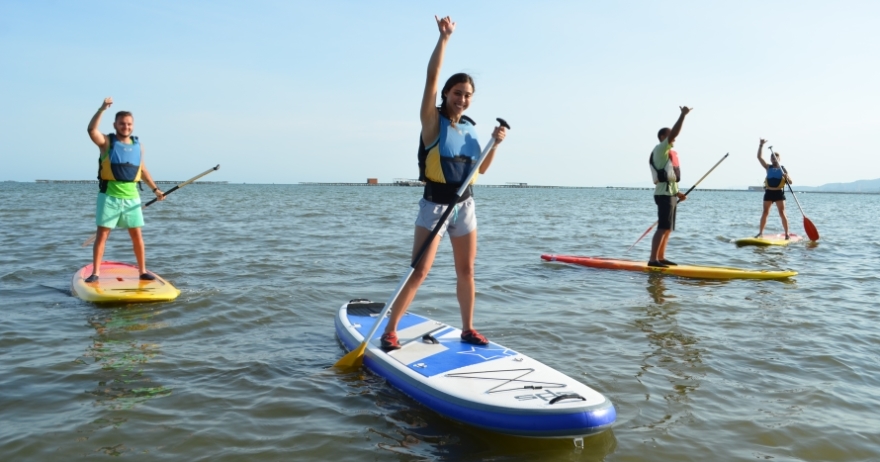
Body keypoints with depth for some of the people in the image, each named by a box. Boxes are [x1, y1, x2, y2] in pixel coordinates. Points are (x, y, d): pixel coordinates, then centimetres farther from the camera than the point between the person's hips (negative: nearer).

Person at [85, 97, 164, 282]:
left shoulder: (138, 145, 10)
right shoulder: (107, 142, -2)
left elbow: (142, 170, 19)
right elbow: (92, 130, -21)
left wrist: (155, 189, 15)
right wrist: (103, 109, -29)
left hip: (131, 197, 3)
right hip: (109, 196, -3)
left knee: (137, 235, 7)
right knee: (102, 234, 0)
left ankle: (143, 271, 16)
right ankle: (95, 272, 5)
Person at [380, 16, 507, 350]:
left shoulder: (470, 128, 9)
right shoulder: (433, 121, -7)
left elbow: (481, 169, 14)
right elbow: (432, 77, -19)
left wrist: (495, 143, -1)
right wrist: (444, 37, -22)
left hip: (465, 206, 5)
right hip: (434, 205, -5)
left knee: (466, 271, 10)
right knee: (419, 272, -6)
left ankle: (468, 329, 22)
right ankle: (390, 330, 3)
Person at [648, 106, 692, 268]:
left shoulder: (668, 153, 21)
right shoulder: (660, 149, -8)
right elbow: (673, 133, -23)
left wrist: (677, 193, 17)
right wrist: (683, 115, -23)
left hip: (669, 193, 10)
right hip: (664, 194, -10)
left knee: (667, 229, 11)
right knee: (663, 228, -15)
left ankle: (661, 258, 16)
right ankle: (653, 259, -18)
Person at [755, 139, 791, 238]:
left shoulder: (783, 169, 6)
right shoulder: (768, 167, 8)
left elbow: (790, 182, 2)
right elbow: (759, 157, -1)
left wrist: (786, 177, -20)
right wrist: (761, 145, -8)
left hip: (779, 193, -1)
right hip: (769, 193, 1)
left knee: (782, 214, -3)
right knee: (765, 213, 2)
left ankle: (787, 233, 2)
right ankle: (760, 232, 7)